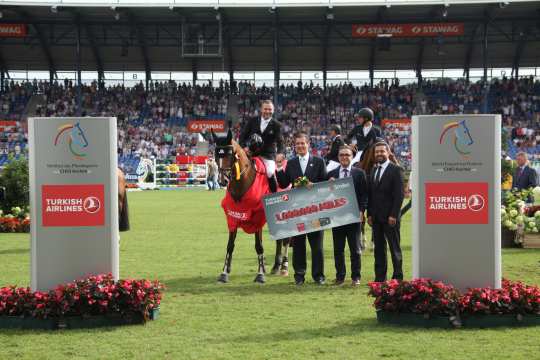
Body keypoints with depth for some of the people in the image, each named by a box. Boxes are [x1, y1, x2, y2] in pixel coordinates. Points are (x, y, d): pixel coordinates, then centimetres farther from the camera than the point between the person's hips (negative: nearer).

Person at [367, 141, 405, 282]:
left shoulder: (396, 170, -4)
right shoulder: (373, 171, 15)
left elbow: (399, 194, -10)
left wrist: (393, 215, -15)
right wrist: (369, 214, 7)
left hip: (390, 217, -6)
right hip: (376, 217, 6)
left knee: (395, 248, 0)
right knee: (379, 248, 8)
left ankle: (398, 277, 5)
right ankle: (380, 277, 12)